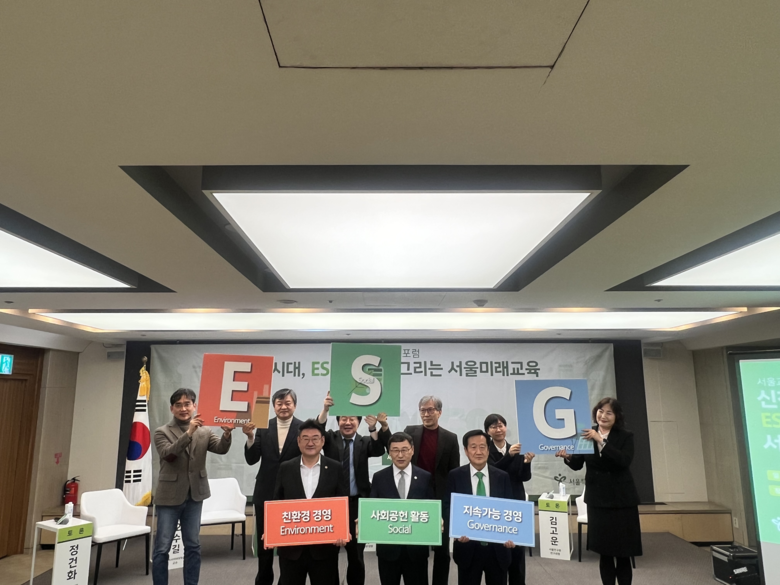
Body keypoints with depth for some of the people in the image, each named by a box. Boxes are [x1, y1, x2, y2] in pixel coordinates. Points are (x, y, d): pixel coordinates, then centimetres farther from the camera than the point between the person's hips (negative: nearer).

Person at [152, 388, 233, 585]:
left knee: (193, 546, 12)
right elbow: (168, 454, -21)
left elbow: (221, 449, -11)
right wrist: (188, 433, -33)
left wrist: (226, 434, -32)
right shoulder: (162, 432, -4)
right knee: (162, 548, 5)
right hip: (169, 496, -2)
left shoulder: (204, 431, 2)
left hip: (194, 496, 3)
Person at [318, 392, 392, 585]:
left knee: (356, 554, 11)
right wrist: (325, 409, -39)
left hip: (357, 503, 1)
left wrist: (382, 424, -38)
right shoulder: (330, 438, 4)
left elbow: (381, 447, -16)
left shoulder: (365, 442, 5)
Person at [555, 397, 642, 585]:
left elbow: (624, 461, -22)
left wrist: (601, 440, -29)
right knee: (604, 551, 10)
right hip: (597, 500, 2)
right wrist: (567, 456, -21)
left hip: (622, 500, -1)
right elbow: (577, 465, 1)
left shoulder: (626, 436, -6)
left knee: (623, 552, 6)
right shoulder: (586, 435, -2)